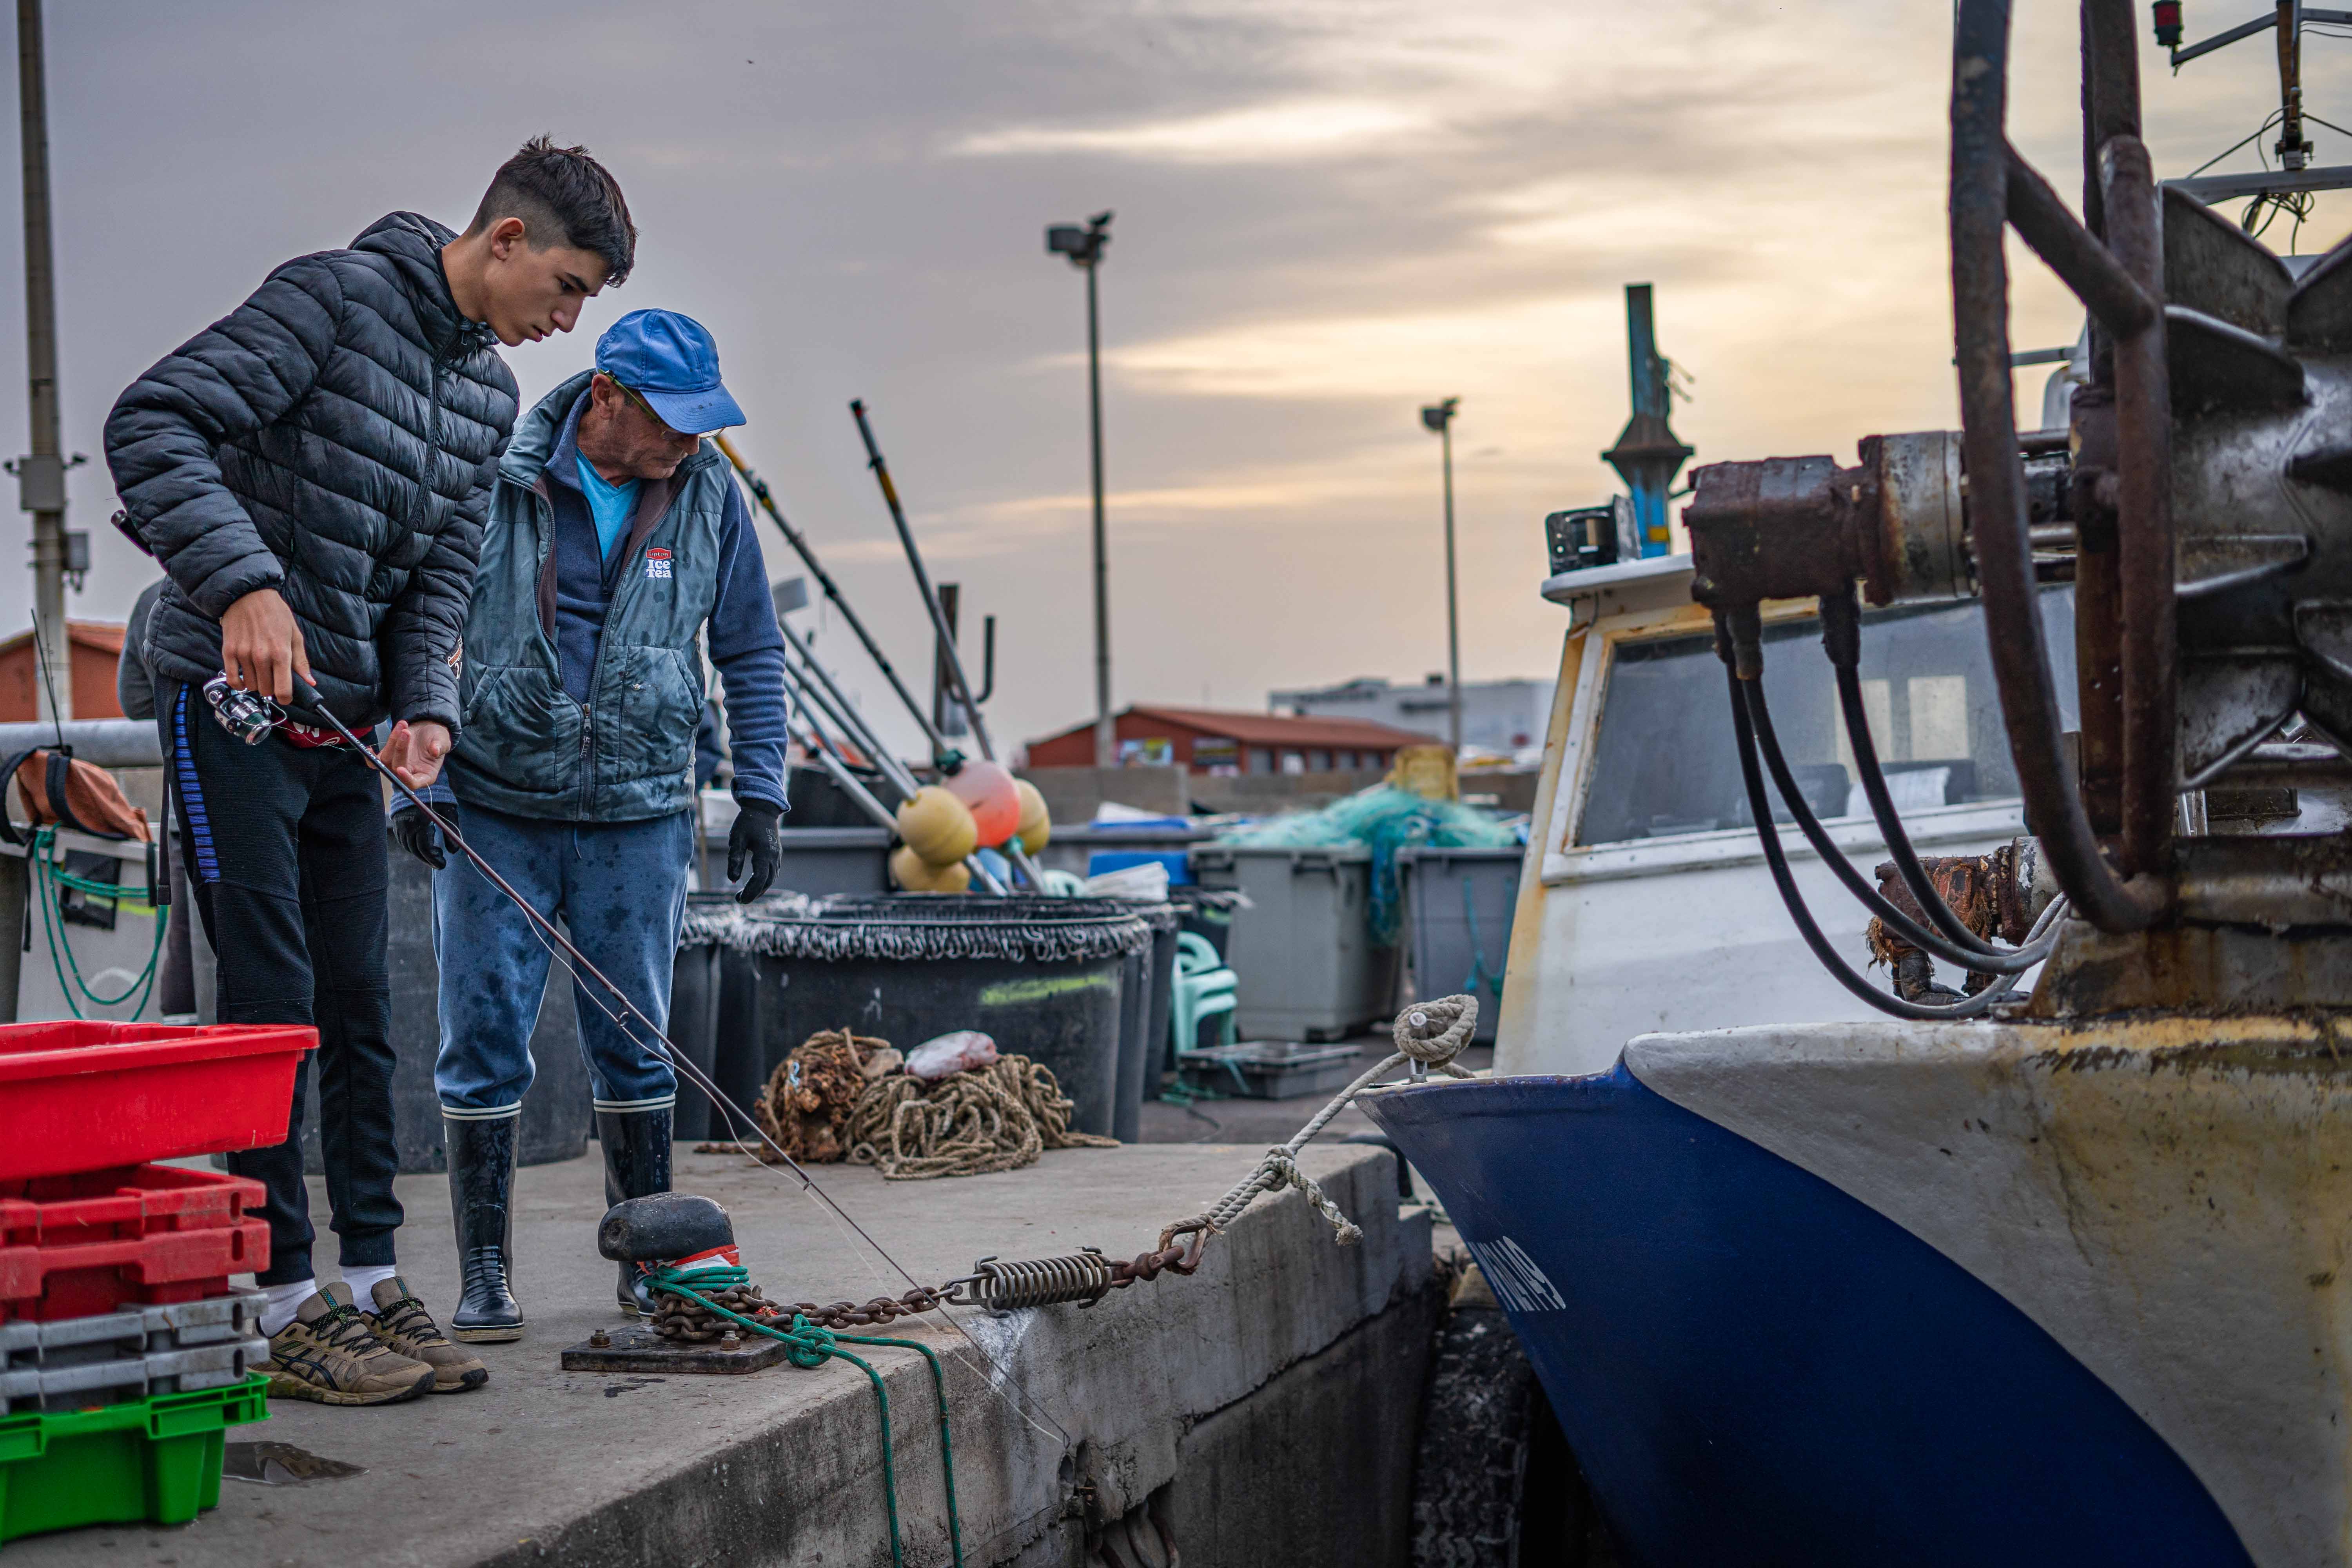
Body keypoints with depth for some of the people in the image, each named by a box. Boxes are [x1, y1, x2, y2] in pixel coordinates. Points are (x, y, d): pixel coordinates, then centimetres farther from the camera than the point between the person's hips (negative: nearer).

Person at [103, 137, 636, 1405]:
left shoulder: (487, 392, 11)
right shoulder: (337, 299, -14)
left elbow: (439, 571, 11)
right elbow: (153, 424, -21)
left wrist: (424, 705, -7)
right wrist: (245, 582, -32)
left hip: (343, 719, 8)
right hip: (229, 695, -8)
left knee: (357, 1004, 8)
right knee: (273, 1002, -7)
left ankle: (375, 1288, 15)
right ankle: (291, 1312, -1)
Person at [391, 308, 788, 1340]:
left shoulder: (708, 494, 1)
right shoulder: (495, 479, -7)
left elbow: (751, 652, 10)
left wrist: (761, 793, 5)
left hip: (638, 819, 2)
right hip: (492, 810, -2)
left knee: (633, 1047, 8)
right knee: (484, 1044, 0)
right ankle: (483, 1277, 9)